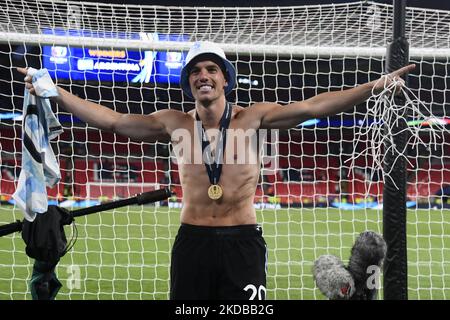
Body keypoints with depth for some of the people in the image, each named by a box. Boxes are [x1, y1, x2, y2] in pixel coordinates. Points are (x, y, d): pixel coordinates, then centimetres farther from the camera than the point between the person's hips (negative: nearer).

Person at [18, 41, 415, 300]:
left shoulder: (252, 117, -1)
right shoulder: (175, 123, 5)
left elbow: (313, 106, -6)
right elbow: (112, 120, 7)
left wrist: (375, 86, -12)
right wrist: (56, 92, 4)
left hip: (242, 241, -2)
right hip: (192, 241, 2)